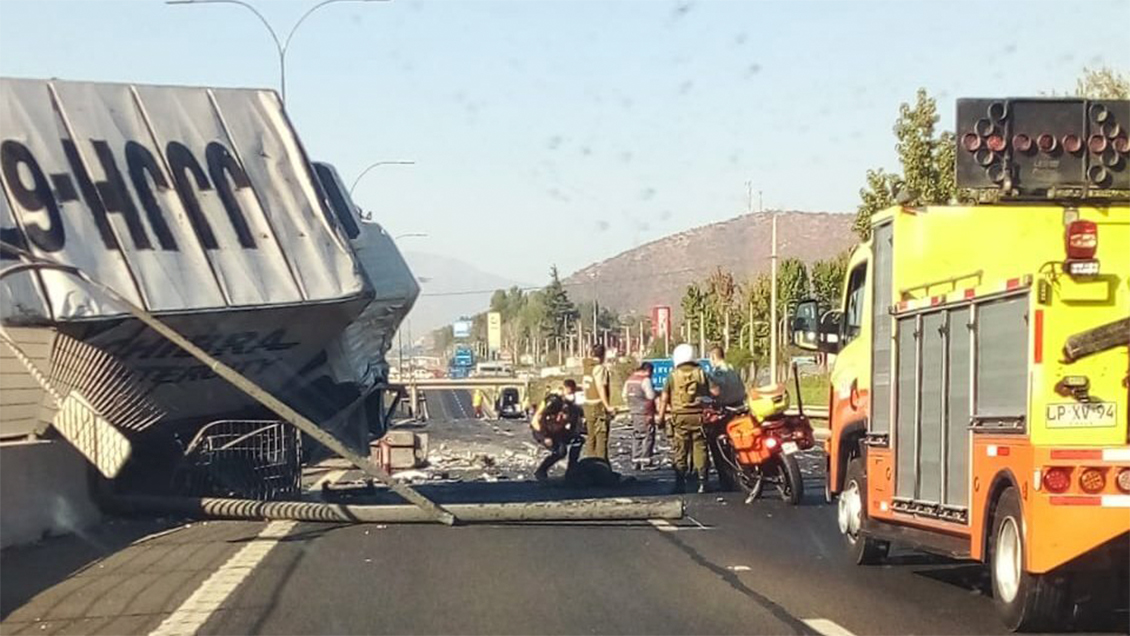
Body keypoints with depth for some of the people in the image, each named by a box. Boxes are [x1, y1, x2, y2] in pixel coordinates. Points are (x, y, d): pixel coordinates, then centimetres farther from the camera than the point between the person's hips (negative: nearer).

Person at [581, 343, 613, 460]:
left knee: (591, 437, 14)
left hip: (588, 405, 8)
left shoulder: (588, 366, 9)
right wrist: (608, 406, -19)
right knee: (601, 437, -6)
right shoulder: (600, 368, -14)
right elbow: (601, 388, -19)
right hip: (599, 405, -8)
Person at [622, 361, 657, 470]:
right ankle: (645, 461, -7)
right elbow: (651, 396, -18)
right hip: (645, 412, -8)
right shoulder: (645, 380, -13)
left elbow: (624, 395, 16)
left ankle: (635, 461, 11)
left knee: (636, 436, 13)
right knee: (648, 436, -2)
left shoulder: (630, 379, 12)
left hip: (634, 412, 8)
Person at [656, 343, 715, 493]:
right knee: (700, 449, 4)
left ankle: (680, 484, 0)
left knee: (679, 451, 3)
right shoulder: (701, 373, 5)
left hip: (680, 416, -1)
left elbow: (664, 398, -3)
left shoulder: (673, 375, 1)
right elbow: (715, 391, 1)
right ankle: (702, 483, 2)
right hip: (699, 416, 1)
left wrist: (661, 417, 0)